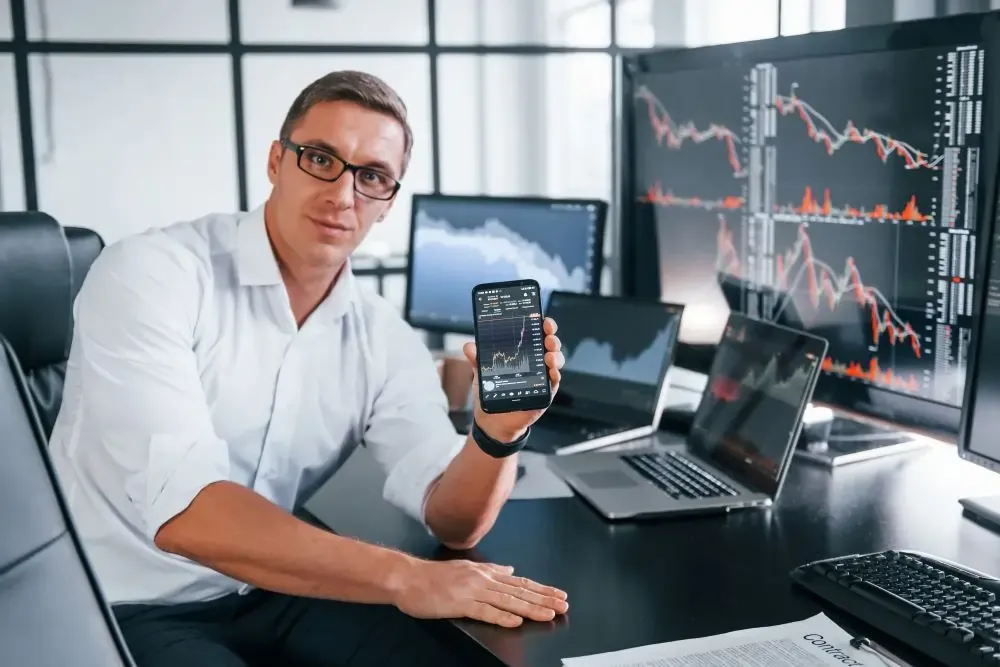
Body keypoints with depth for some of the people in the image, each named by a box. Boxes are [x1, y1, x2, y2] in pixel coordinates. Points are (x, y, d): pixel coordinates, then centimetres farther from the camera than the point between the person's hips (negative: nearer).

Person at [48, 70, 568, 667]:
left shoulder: (384, 340, -1)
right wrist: (402, 576, -31)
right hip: (127, 608, -4)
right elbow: (182, 509, -28)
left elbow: (452, 519, -9)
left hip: (270, 593, 5)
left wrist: (498, 432, -30)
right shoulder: (149, 276, -17)